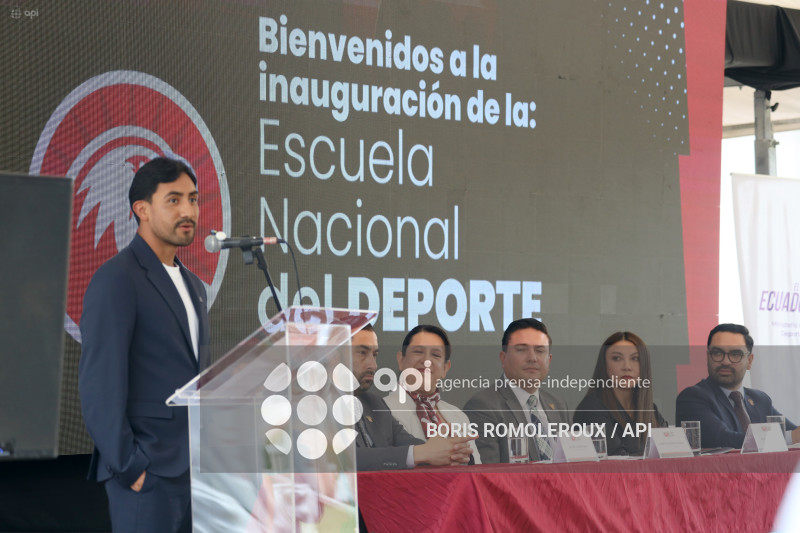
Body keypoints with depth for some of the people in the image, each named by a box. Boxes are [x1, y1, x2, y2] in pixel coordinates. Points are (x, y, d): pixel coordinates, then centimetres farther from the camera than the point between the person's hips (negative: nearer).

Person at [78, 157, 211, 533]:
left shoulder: (191, 285, 18)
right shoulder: (116, 280, -9)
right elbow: (99, 385, -15)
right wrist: (129, 469, -16)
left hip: (195, 470, 8)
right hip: (148, 474, -8)